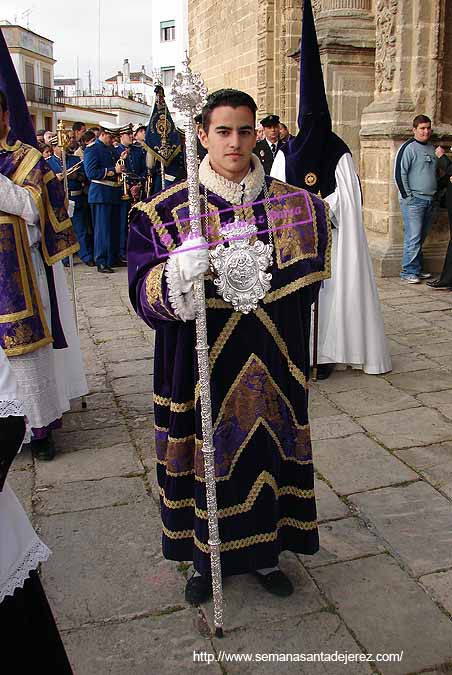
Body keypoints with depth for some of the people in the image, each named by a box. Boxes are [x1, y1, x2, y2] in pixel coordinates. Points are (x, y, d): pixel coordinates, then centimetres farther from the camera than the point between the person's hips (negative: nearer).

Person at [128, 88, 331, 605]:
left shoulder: (294, 205, 2)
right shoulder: (165, 212, -6)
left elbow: (305, 280, 6)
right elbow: (145, 291, -14)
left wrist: (259, 278, -12)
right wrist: (176, 274, -35)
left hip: (270, 366, 2)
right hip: (202, 363, -2)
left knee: (267, 445, 11)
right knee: (209, 453, 8)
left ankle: (264, 550, 35)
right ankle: (205, 558, 31)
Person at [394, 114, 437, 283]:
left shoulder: (432, 149, 17)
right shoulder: (408, 147, -6)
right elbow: (399, 173, -12)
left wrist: (437, 193, 19)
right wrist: (407, 196, -14)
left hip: (430, 200, 7)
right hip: (414, 200, -7)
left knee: (422, 236, 11)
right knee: (413, 237, -9)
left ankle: (417, 269, 19)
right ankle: (409, 271, -3)